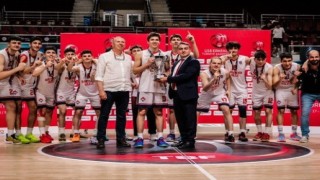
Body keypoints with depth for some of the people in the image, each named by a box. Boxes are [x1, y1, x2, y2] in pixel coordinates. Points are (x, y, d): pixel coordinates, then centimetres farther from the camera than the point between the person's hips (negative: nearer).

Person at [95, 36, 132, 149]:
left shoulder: (128, 58, 15)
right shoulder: (104, 57, 1)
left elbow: (132, 73, 20)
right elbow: (99, 76, -4)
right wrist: (101, 90, -12)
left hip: (124, 91, 4)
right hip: (109, 90, -4)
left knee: (122, 116, 8)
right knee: (104, 116, 0)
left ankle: (121, 140, 14)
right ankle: (100, 140, 5)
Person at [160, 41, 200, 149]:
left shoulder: (193, 62, -7)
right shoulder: (176, 64, 21)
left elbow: (186, 75, -19)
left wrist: (168, 79, -13)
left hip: (188, 95, -8)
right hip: (177, 94, 8)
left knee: (189, 119, -4)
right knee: (180, 119, 11)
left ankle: (190, 141, 1)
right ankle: (184, 139, 19)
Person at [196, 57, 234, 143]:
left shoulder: (225, 72, -21)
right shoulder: (204, 74, -33)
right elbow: (205, 88, -47)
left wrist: (228, 89, 1)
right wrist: (214, 79, -60)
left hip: (220, 93, 0)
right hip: (206, 95, 0)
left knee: (226, 110, -21)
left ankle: (230, 134, -12)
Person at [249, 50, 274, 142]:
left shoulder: (269, 68, -27)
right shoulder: (252, 64, -19)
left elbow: (270, 86, -31)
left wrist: (264, 79, -49)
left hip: (267, 92, -4)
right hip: (256, 92, 4)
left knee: (268, 111, -13)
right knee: (256, 112, 8)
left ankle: (267, 133, -8)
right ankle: (260, 132, 26)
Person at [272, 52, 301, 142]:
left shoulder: (297, 67, -21)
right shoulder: (277, 68, -28)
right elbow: (274, 84, -33)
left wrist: (296, 88, -14)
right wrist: (280, 79, -51)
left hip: (292, 90, 3)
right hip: (280, 90, -3)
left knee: (294, 111, 8)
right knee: (281, 110, -10)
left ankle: (294, 133, 19)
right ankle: (281, 134, -4)